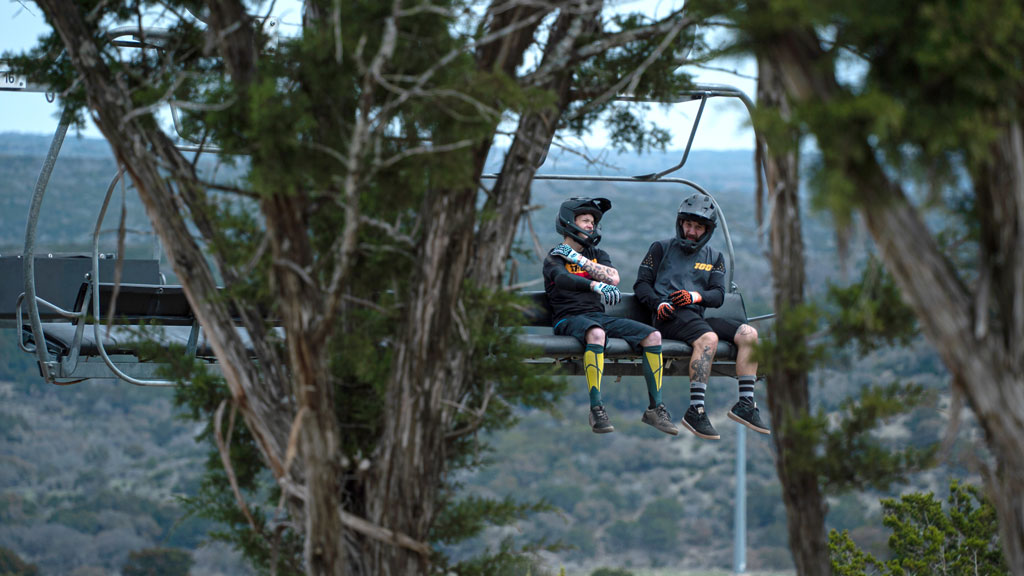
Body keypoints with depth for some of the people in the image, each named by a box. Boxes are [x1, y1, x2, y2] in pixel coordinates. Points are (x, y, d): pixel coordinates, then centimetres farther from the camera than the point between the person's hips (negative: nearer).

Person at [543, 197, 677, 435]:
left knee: (653, 335, -12)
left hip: (598, 315, 6)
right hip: (569, 318, -6)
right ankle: (596, 410, -42)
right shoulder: (555, 258, 2)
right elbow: (563, 279, -23)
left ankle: (655, 408, -6)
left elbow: (613, 278, -1)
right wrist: (597, 285, -41)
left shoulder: (598, 254, 21)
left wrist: (578, 258, -6)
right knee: (596, 333, -41)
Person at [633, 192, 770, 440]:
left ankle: (745, 404, -16)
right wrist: (658, 304, -12)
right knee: (708, 338, -36)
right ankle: (695, 411, -42)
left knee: (749, 334, -16)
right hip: (670, 317, -5)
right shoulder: (662, 248, 13)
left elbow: (718, 294, 10)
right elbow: (642, 284, 8)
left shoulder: (714, 257, 23)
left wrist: (696, 296, -12)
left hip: (697, 315, 5)